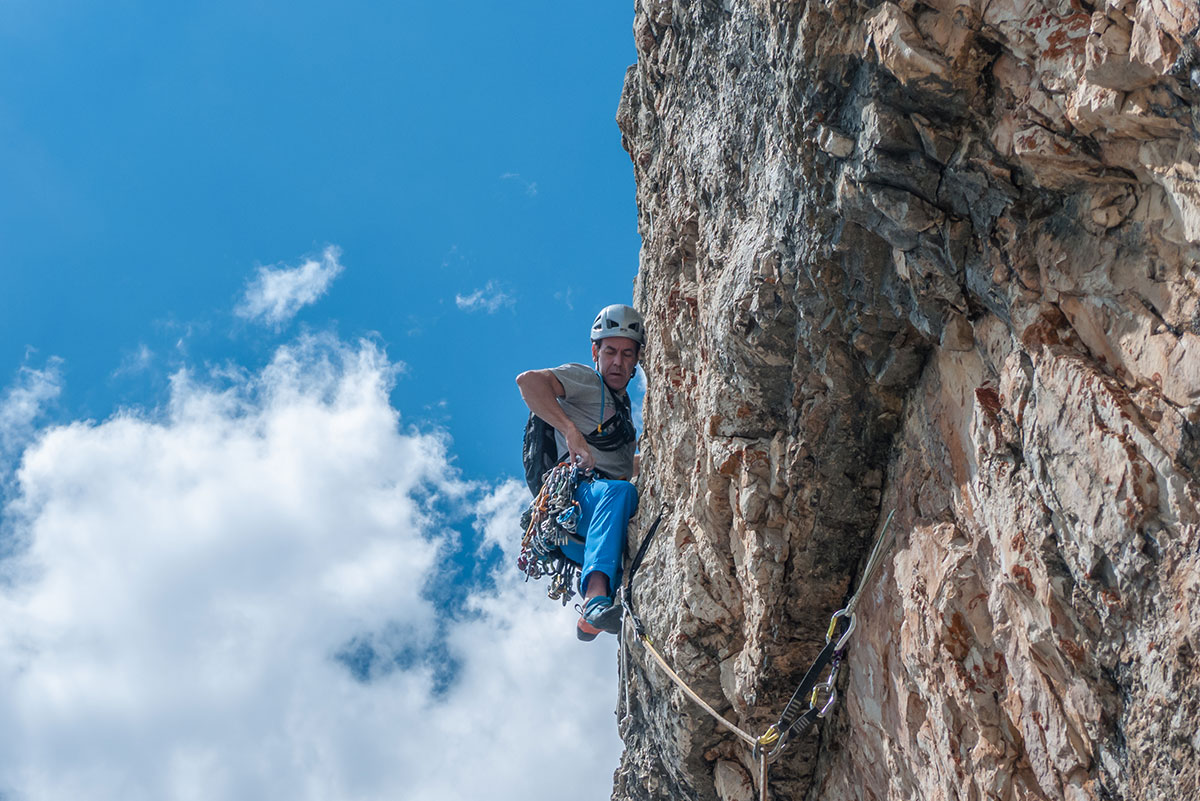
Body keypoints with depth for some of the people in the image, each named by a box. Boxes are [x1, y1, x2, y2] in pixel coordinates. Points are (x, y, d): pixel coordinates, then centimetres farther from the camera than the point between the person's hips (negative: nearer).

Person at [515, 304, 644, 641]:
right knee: (620, 491, -39)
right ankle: (595, 599, -54)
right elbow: (528, 381, -14)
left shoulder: (622, 404, 34)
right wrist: (571, 430, -22)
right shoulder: (585, 380, 8)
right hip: (577, 500, -8)